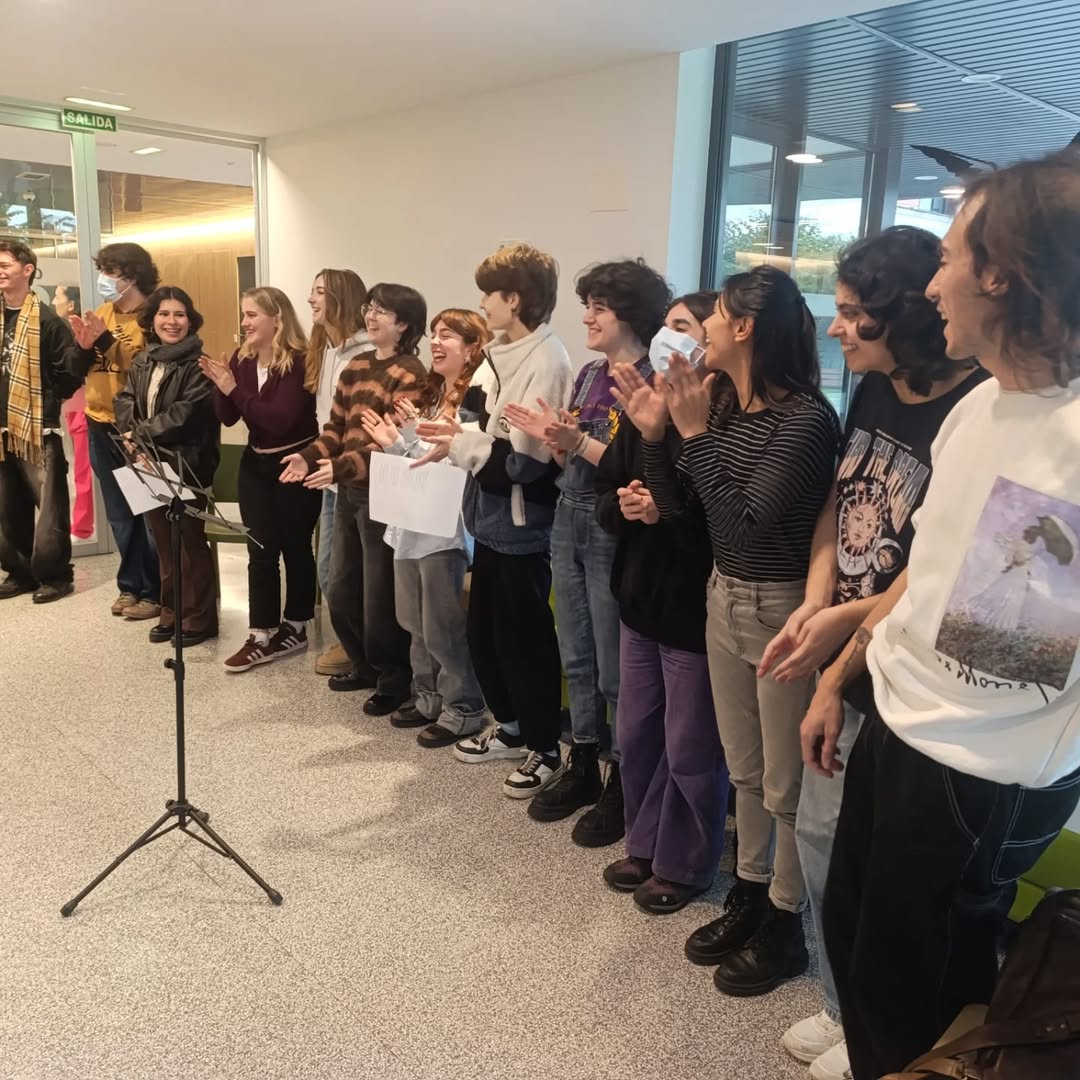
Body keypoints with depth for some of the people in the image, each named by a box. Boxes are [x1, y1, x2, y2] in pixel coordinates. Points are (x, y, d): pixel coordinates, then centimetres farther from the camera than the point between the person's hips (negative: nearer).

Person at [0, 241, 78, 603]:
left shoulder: (47, 320, -7)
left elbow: (70, 373, -10)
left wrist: (45, 404, -7)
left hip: (38, 429, -6)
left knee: (49, 508, -3)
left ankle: (54, 575, 9)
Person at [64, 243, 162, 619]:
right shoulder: (102, 313, 10)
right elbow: (76, 369, 9)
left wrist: (106, 341, -23)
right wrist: (83, 345, -10)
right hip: (100, 427, 7)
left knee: (148, 513, 1)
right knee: (120, 515, 15)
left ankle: (153, 591, 12)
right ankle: (130, 584, 26)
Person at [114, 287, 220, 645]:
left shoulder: (198, 364, -9)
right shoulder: (141, 362, 13)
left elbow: (186, 412, -18)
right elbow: (125, 400, 7)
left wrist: (141, 434, -14)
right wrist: (133, 436, -11)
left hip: (186, 465, -7)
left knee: (190, 540, 1)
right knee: (163, 540, 14)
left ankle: (199, 618, 11)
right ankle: (171, 611, 25)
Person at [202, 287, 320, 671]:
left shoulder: (299, 362, -16)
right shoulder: (242, 359, 3)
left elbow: (279, 420, -25)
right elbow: (228, 418, 4)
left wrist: (234, 388, -24)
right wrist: (221, 387, -14)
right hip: (255, 465, 6)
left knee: (295, 547, 7)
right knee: (260, 550, 4)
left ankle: (294, 628, 22)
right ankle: (261, 635, 8)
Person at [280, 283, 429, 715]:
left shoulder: (409, 373, -11)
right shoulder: (355, 366, 13)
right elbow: (337, 426, 13)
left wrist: (340, 467, -29)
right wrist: (309, 456, -5)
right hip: (348, 491, 8)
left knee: (380, 597, 1)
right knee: (340, 592, 16)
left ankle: (395, 679, 19)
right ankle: (364, 665, 35)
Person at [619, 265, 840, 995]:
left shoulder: (807, 418, -21)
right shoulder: (720, 402, 1)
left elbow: (747, 524, -26)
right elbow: (676, 505, 5)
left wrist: (696, 433, -22)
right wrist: (654, 432, -8)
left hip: (783, 608, -7)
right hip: (726, 597, 7)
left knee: (785, 785, 10)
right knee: (744, 769, 21)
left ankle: (785, 928, 30)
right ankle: (749, 896, 40)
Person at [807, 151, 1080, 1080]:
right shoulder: (975, 406, 1)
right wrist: (837, 677, 16)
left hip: (992, 781, -7)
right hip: (896, 729, 8)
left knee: (919, 987, 14)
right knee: (851, 930, 26)